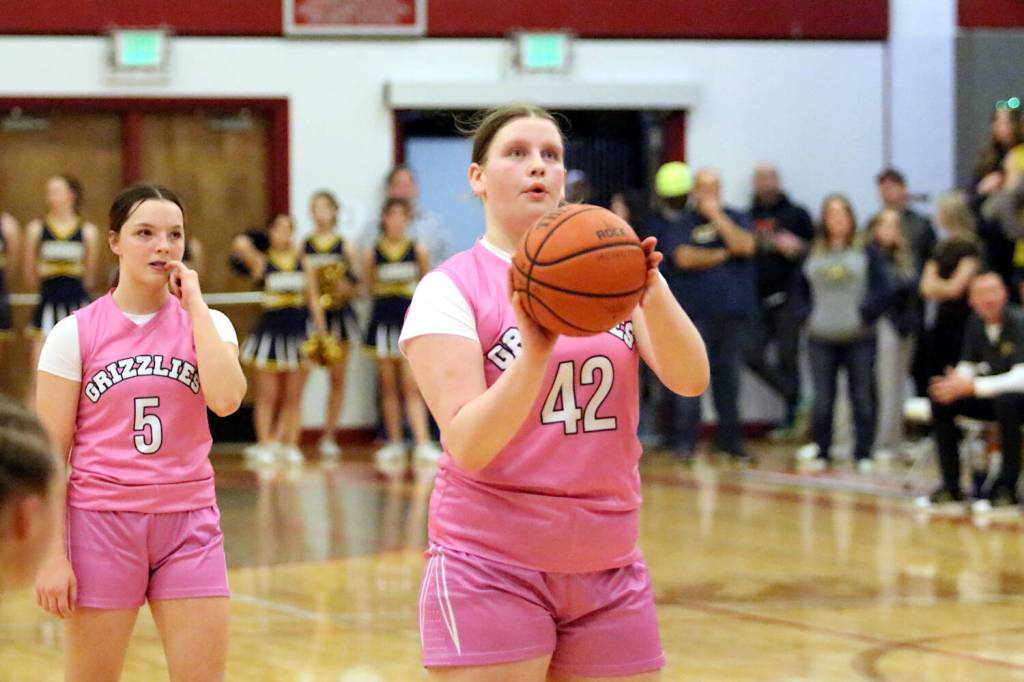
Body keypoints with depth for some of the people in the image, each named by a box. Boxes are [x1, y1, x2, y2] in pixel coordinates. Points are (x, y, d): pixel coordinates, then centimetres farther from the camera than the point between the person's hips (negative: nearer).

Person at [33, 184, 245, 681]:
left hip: (188, 525, 2)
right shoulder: (75, 333, -2)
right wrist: (52, 554, -8)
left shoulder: (207, 322, 4)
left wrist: (194, 304, -10)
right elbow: (51, 454, -2)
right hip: (101, 523, -2)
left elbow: (226, 398, -17)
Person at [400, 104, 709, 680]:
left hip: (610, 566, 4)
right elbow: (468, 445, -15)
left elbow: (691, 378, -7)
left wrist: (652, 292, -25)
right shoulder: (450, 289, -5)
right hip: (492, 567, -4)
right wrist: (536, 350, -29)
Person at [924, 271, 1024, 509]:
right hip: (992, 398, 7)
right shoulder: (976, 323, 0)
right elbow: (968, 365, 9)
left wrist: (973, 387, -34)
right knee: (940, 401, -9)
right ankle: (951, 486, -4)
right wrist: (956, 384, -16)